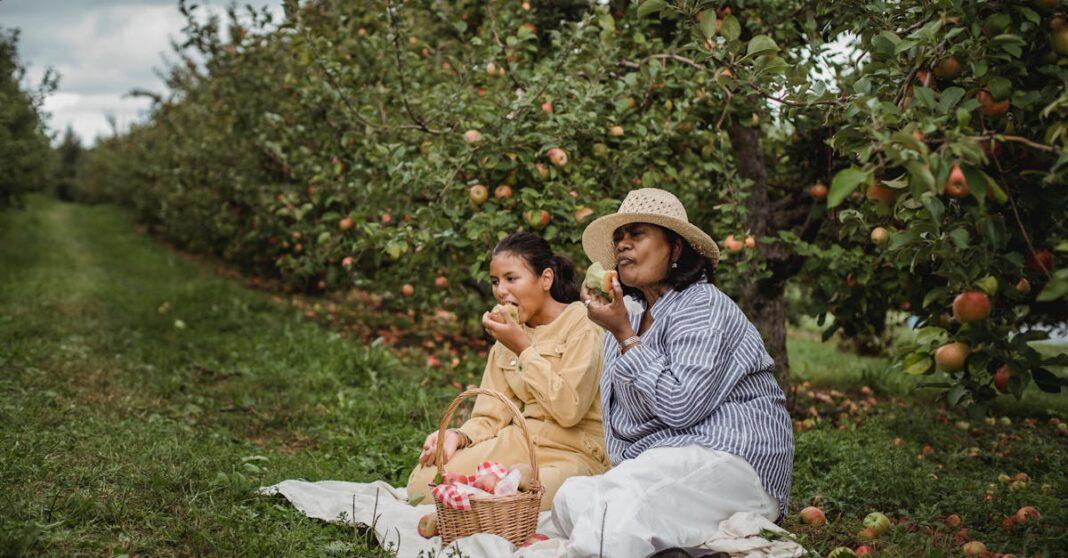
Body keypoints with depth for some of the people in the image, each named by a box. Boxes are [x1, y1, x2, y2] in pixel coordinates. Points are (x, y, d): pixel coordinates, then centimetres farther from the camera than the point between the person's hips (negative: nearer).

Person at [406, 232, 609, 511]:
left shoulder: (582, 324, -6)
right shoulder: (507, 336, 15)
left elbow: (569, 409, -19)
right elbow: (492, 416, 10)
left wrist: (524, 348, -12)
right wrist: (459, 436, -13)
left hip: (575, 452, -6)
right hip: (520, 442, 6)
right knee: (423, 481, -13)